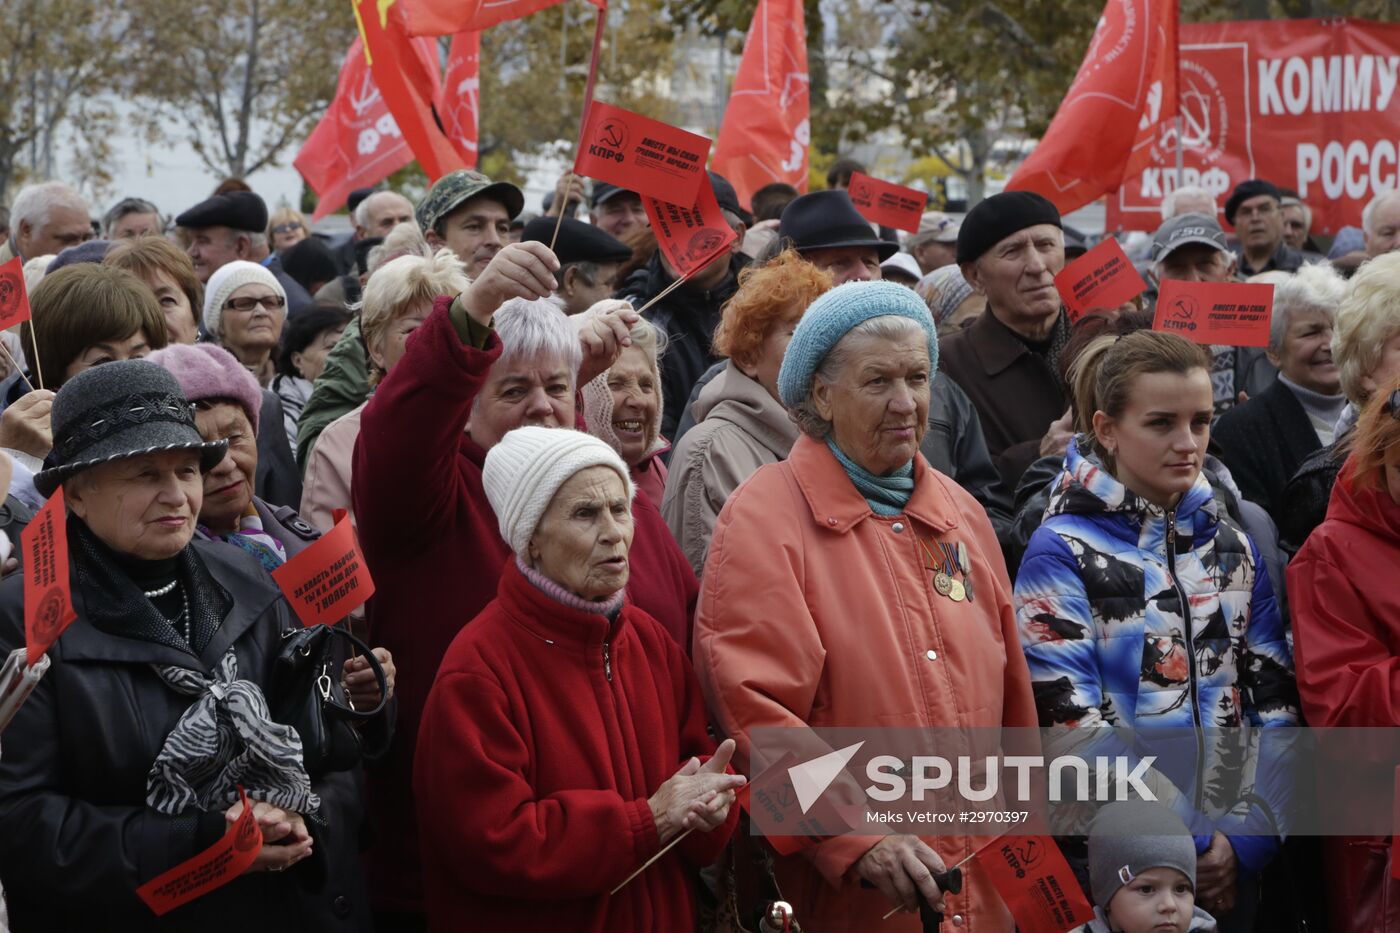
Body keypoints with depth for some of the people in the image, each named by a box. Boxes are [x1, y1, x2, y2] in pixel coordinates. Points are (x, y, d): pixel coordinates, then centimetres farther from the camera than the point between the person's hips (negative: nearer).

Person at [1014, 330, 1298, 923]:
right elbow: (1073, 729, -15)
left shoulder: (1233, 547, 9)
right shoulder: (1062, 554, -7)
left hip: (1242, 859, 4)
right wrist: (1194, 845, -17)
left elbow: (1277, 701, 4)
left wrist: (1248, 838, -10)